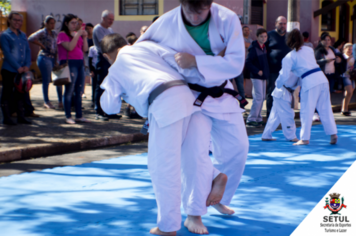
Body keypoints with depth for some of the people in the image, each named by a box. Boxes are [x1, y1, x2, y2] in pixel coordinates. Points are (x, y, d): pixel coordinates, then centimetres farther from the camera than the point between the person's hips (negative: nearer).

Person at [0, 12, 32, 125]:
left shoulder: (23, 35, 13)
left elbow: (28, 51, 9)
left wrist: (27, 65, -6)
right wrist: (18, 67, -17)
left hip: (22, 70, 6)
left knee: (20, 92, 11)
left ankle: (21, 116, 18)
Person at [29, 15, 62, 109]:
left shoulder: (54, 33, 15)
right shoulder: (42, 32, -5)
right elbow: (31, 38, -20)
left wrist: (57, 58, 6)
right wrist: (42, 45, -14)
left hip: (54, 58, 7)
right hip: (45, 58, -7)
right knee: (46, 80, -2)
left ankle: (60, 101, 12)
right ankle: (46, 102, 6)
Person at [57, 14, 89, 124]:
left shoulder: (77, 34, 17)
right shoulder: (62, 34, -4)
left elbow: (85, 49, 14)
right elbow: (70, 47, -19)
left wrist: (84, 37, 2)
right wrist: (77, 35, -15)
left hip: (80, 62, 8)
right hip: (69, 63, -8)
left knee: (79, 91, 9)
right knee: (69, 91, -6)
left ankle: (79, 116, 14)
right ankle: (68, 117, -1)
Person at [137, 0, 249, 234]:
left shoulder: (228, 20, -18)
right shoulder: (166, 23, -18)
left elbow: (236, 63, -22)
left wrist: (196, 61, -32)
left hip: (221, 95, 3)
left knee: (237, 149, 9)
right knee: (196, 151, -19)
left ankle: (217, 198, 34)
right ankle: (193, 215, -3)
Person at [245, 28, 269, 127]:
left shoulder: (264, 47, 9)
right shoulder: (254, 48, -15)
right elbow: (248, 63, -18)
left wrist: (266, 72, 9)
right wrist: (257, 71, -19)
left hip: (263, 76, 8)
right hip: (256, 76, -8)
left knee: (262, 97, 12)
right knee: (258, 97, -11)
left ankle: (258, 118, 20)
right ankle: (251, 119, -6)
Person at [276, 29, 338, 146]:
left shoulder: (289, 57, -1)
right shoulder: (309, 49, 16)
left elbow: (284, 75, -1)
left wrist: (278, 84, 18)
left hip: (309, 82, -5)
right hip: (322, 78, 5)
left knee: (307, 111, 3)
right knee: (325, 108, 11)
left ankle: (304, 138, 5)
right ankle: (333, 134, 11)